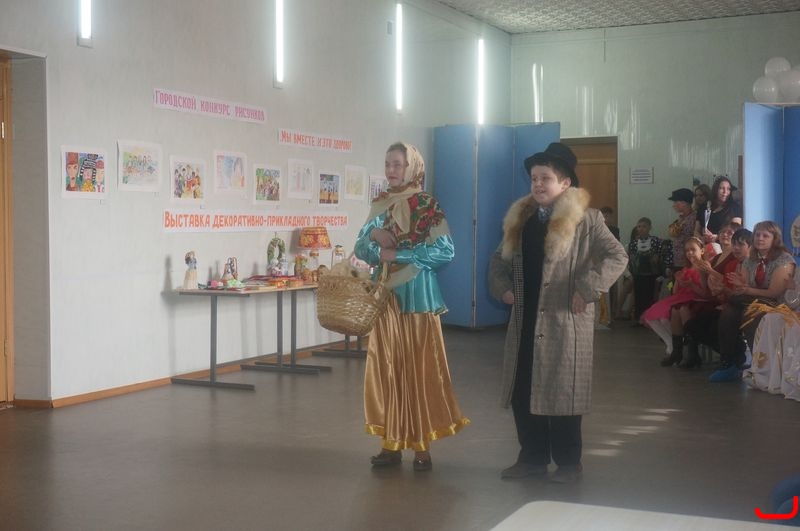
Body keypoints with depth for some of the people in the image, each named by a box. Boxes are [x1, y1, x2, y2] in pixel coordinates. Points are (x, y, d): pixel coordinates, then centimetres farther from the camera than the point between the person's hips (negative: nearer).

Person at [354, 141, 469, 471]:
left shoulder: (428, 205, -4)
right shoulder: (379, 205, 11)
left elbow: (445, 251, -12)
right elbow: (361, 250, 11)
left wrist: (398, 254, -15)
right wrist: (373, 236, -11)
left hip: (417, 295, -5)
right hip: (384, 295, 5)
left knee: (419, 368, -2)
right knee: (385, 367, 5)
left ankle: (422, 446, 4)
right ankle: (391, 443, 12)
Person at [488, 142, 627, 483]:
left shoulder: (584, 219, -6)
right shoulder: (519, 218, 12)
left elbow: (617, 256, -12)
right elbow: (499, 259, 21)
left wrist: (586, 290, -18)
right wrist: (503, 288, 5)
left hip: (565, 321, -6)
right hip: (525, 321, 6)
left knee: (562, 392, 0)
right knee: (522, 392, 8)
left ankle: (568, 462, 13)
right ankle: (532, 457, 21)